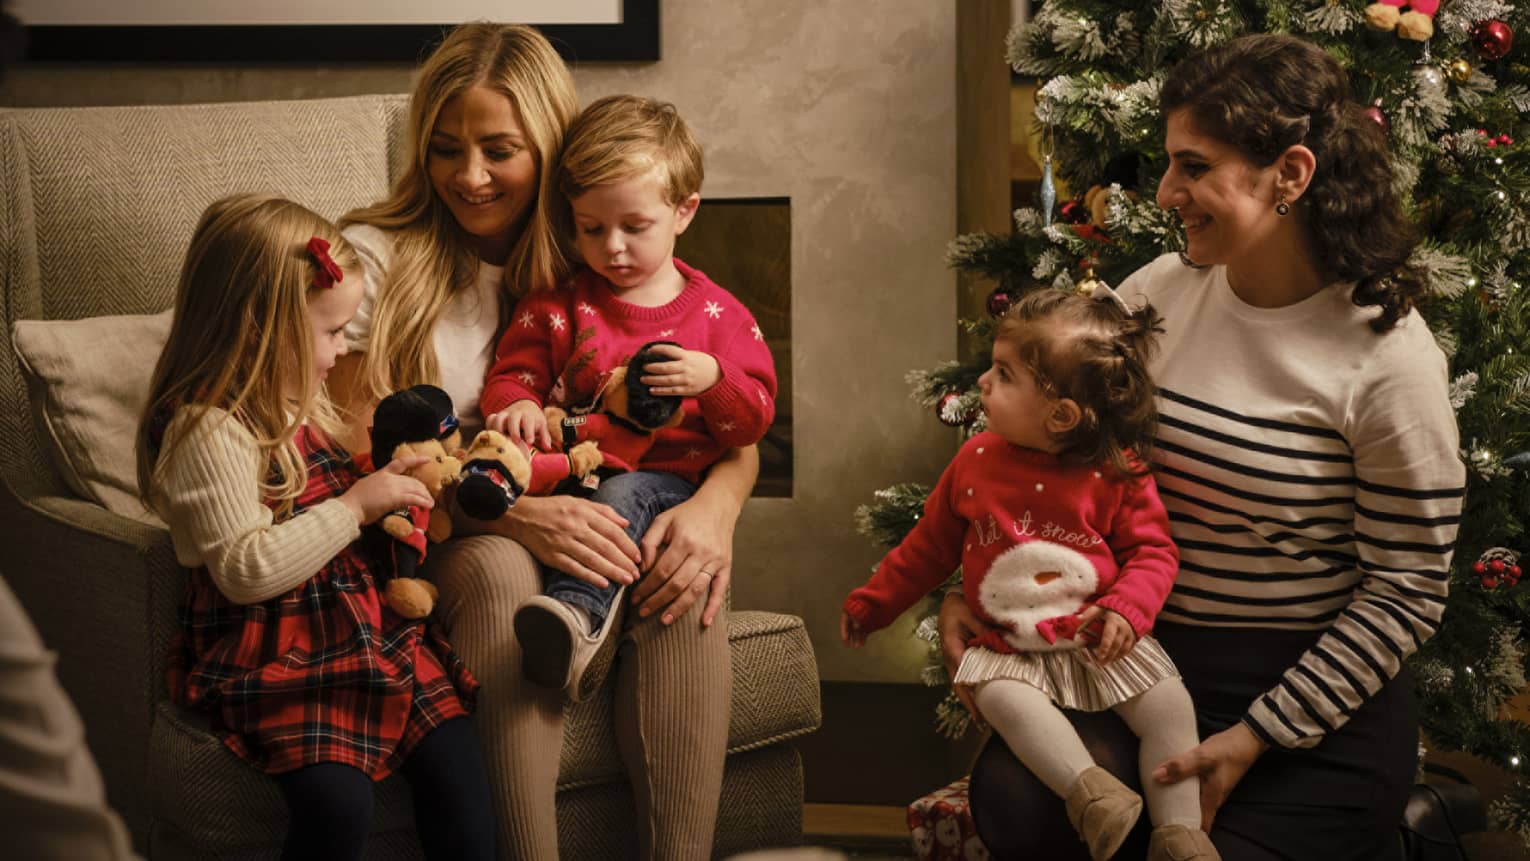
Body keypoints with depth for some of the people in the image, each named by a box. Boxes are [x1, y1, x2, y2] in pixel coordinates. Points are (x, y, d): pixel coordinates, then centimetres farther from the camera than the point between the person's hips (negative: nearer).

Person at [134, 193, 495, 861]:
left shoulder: (294, 399, 13)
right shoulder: (209, 431, -15)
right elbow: (245, 570, -22)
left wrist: (387, 478, 13)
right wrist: (355, 506, -19)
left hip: (356, 618, 8)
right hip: (269, 650, -8)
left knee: (454, 757, -10)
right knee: (337, 803, -25)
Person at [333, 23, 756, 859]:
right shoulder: (374, 258, -2)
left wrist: (715, 502, -20)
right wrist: (512, 512, -26)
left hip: (587, 527, 3)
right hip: (427, 549, -3)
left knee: (688, 580, -29)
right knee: (500, 570, -37)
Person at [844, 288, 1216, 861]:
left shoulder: (1115, 473, -6)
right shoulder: (977, 462, 3)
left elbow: (1152, 551, -2)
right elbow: (929, 546, 16)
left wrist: (1128, 610, -22)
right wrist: (870, 605, 22)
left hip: (1098, 641, -1)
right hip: (1009, 649, 1)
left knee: (1168, 703, -22)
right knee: (1000, 696, -31)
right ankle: (1091, 790, -39)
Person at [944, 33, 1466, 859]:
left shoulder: (1385, 351, -13)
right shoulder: (1155, 294, 0)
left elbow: (1406, 590, -11)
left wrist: (1258, 737, -12)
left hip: (1315, 702, -4)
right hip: (1142, 663, 4)